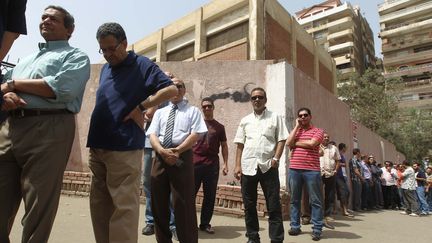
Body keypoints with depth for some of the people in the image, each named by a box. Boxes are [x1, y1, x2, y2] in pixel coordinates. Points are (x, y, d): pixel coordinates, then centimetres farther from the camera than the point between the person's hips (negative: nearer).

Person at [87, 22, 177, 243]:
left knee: (123, 206, -4)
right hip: (97, 147, 8)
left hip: (124, 148, -8)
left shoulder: (142, 65, -2)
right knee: (99, 205, 14)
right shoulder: (105, 69, 18)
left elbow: (171, 89, -11)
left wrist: (140, 107, -14)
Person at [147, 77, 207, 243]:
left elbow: (195, 135, -5)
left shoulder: (192, 111, 9)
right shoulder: (159, 112, 19)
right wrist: (162, 151, -14)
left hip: (182, 157, -4)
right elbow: (152, 135, 5)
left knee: (183, 203, -4)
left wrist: (177, 151, -16)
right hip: (160, 157, 4)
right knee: (159, 203, 10)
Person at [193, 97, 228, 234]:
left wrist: (225, 164, 3)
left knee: (210, 195, 5)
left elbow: (224, 146, 12)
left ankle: (205, 223, 16)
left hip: (212, 164, 2)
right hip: (195, 163, -1)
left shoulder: (219, 127, 12)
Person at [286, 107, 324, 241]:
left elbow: (311, 143, -14)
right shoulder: (295, 130, 16)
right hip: (294, 170, 4)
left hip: (312, 170, -3)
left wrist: (296, 143, -1)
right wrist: (297, 126, 2)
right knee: (294, 199, 9)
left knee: (315, 200, 3)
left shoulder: (317, 131, 5)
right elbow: (288, 143, -3)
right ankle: (295, 226, 19)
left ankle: (317, 229, 10)